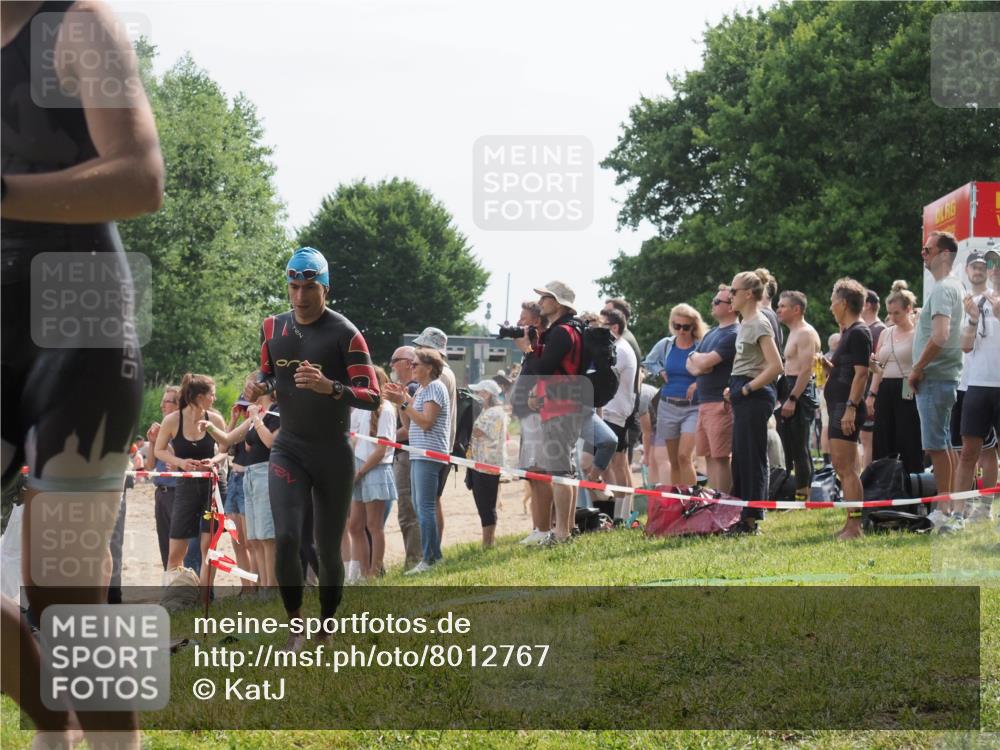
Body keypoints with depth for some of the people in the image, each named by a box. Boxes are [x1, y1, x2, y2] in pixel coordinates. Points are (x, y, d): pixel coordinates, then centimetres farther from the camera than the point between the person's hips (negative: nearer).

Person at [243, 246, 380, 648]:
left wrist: (330, 387, -32)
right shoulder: (273, 327, 5)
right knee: (286, 538, -16)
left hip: (334, 453, -3)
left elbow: (371, 396, -14)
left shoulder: (344, 334, -10)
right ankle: (295, 626, -2)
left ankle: (327, 631, 21)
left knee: (328, 549, 5)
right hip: (288, 450, 3)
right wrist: (258, 384, -3)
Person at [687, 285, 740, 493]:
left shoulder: (733, 335, -11)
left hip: (721, 403, -9)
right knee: (709, 457, 11)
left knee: (720, 457, -9)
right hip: (705, 402, 9)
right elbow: (690, 363, 19)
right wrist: (697, 367, -5)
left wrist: (696, 358, 6)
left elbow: (706, 361, -17)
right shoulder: (711, 334, 19)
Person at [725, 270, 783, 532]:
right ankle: (743, 517, 16)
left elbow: (775, 366, -21)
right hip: (744, 398, 10)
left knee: (752, 458, -6)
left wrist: (746, 389, -18)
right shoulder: (746, 324, 16)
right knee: (741, 456, 12)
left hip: (755, 397, -10)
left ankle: (751, 520, -4)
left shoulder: (759, 324, -12)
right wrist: (734, 388, 11)